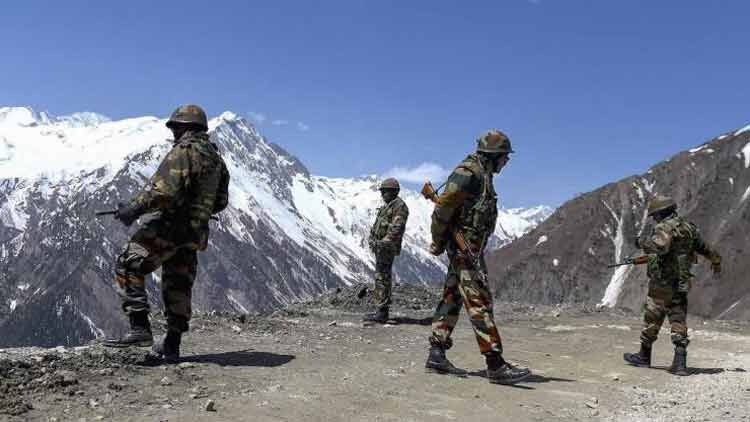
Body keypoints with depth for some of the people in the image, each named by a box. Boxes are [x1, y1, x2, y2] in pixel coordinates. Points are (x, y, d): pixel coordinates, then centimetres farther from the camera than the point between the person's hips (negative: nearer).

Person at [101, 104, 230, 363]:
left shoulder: (184, 150, -11)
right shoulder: (216, 157, 16)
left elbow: (164, 190, -22)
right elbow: (221, 201, 21)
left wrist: (133, 208, -13)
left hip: (172, 226, -9)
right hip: (195, 234, 9)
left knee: (128, 267, -10)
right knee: (178, 286, 14)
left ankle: (140, 328, -19)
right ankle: (171, 346, 19)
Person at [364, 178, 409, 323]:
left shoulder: (399, 205, -10)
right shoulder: (386, 206, 21)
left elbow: (396, 228, -20)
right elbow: (377, 225, 23)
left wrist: (384, 242, -26)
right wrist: (372, 239, 11)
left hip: (387, 247, -10)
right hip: (380, 246, 10)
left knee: (382, 278, -12)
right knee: (383, 278, 11)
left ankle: (382, 312, -13)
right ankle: (382, 311, 16)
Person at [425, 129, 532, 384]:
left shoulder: (481, 175, 17)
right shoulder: (470, 172, -15)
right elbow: (443, 208, -18)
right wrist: (437, 243, -10)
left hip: (466, 249, 11)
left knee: (452, 300, 10)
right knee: (480, 303, -12)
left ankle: (436, 355, 14)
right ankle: (495, 365, -12)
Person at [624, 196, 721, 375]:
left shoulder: (664, 227, -13)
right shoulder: (689, 228, 10)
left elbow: (659, 246, -34)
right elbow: (705, 248, 24)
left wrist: (643, 241, -15)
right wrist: (716, 262, 43)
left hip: (661, 283, -6)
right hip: (681, 285, 6)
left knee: (651, 321, 9)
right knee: (678, 322, 6)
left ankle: (644, 356, 23)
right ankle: (680, 362, -5)